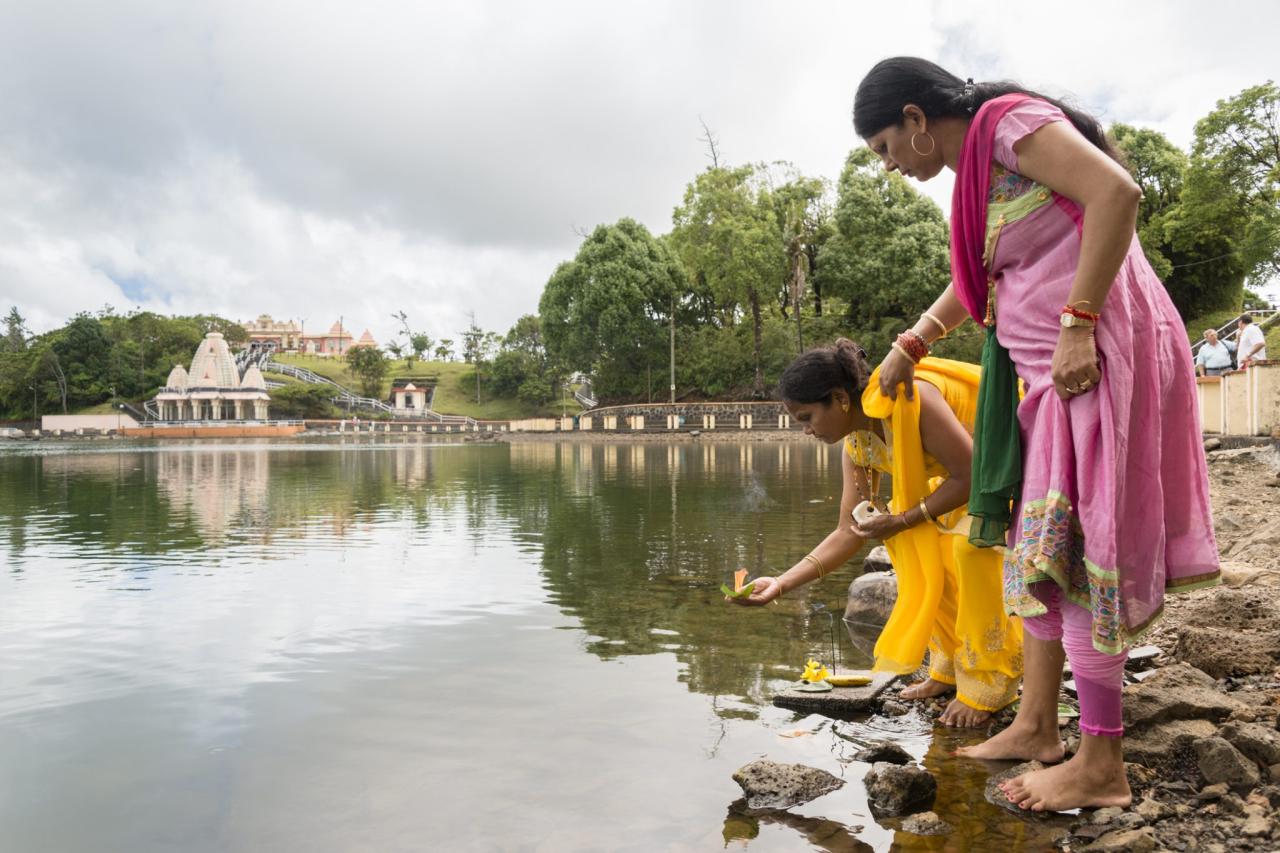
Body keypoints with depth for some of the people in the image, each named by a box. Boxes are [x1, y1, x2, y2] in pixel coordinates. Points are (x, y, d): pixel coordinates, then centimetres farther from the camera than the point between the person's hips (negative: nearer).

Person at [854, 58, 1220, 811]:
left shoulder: (1009, 121, -9)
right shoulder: (980, 165, 18)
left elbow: (1118, 192, -23)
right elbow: (976, 276, 33)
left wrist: (1076, 324, -25)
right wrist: (912, 344, 34)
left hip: (1097, 357, -10)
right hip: (1052, 371, 10)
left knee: (1073, 549, -7)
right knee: (1041, 543, 12)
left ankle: (1103, 767, 4)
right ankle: (1037, 726, 23)